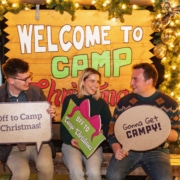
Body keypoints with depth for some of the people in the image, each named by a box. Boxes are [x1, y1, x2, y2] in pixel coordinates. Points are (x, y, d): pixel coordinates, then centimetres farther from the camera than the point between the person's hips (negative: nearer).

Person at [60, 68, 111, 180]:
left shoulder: (101, 103, 11)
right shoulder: (70, 100, 6)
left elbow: (108, 125, 9)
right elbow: (63, 126, 4)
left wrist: (102, 133, -13)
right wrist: (70, 140, -16)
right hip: (71, 144, -1)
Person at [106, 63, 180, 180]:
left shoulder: (169, 103, 0)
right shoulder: (125, 101, 5)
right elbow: (113, 127, 7)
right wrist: (116, 148, -11)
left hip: (156, 152, -1)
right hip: (128, 149, 1)